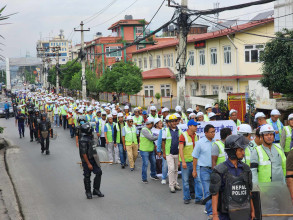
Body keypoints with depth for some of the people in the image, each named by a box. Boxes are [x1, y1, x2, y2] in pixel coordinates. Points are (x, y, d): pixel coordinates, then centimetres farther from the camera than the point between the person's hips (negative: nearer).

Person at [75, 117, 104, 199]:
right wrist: (88, 164, -20)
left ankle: (96, 190, 13)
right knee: (87, 176, 3)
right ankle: (88, 192, 16)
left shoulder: (89, 137, 9)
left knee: (99, 172, 3)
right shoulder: (83, 140, -20)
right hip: (87, 160, -8)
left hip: (93, 159, 8)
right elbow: (83, 153, -21)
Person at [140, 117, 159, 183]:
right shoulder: (144, 130, -18)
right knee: (145, 164, -5)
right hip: (144, 150, -9)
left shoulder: (149, 130, 12)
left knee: (153, 162, 15)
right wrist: (158, 137, -9)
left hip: (151, 150, 9)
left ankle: (153, 175, 31)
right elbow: (151, 138, -21)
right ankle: (144, 178, 4)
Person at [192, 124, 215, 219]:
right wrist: (194, 170, 0)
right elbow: (195, 157, 0)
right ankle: (210, 212, -2)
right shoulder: (200, 143, -5)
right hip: (205, 169, -4)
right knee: (208, 191, -6)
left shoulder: (215, 142, 5)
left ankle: (209, 208, 24)